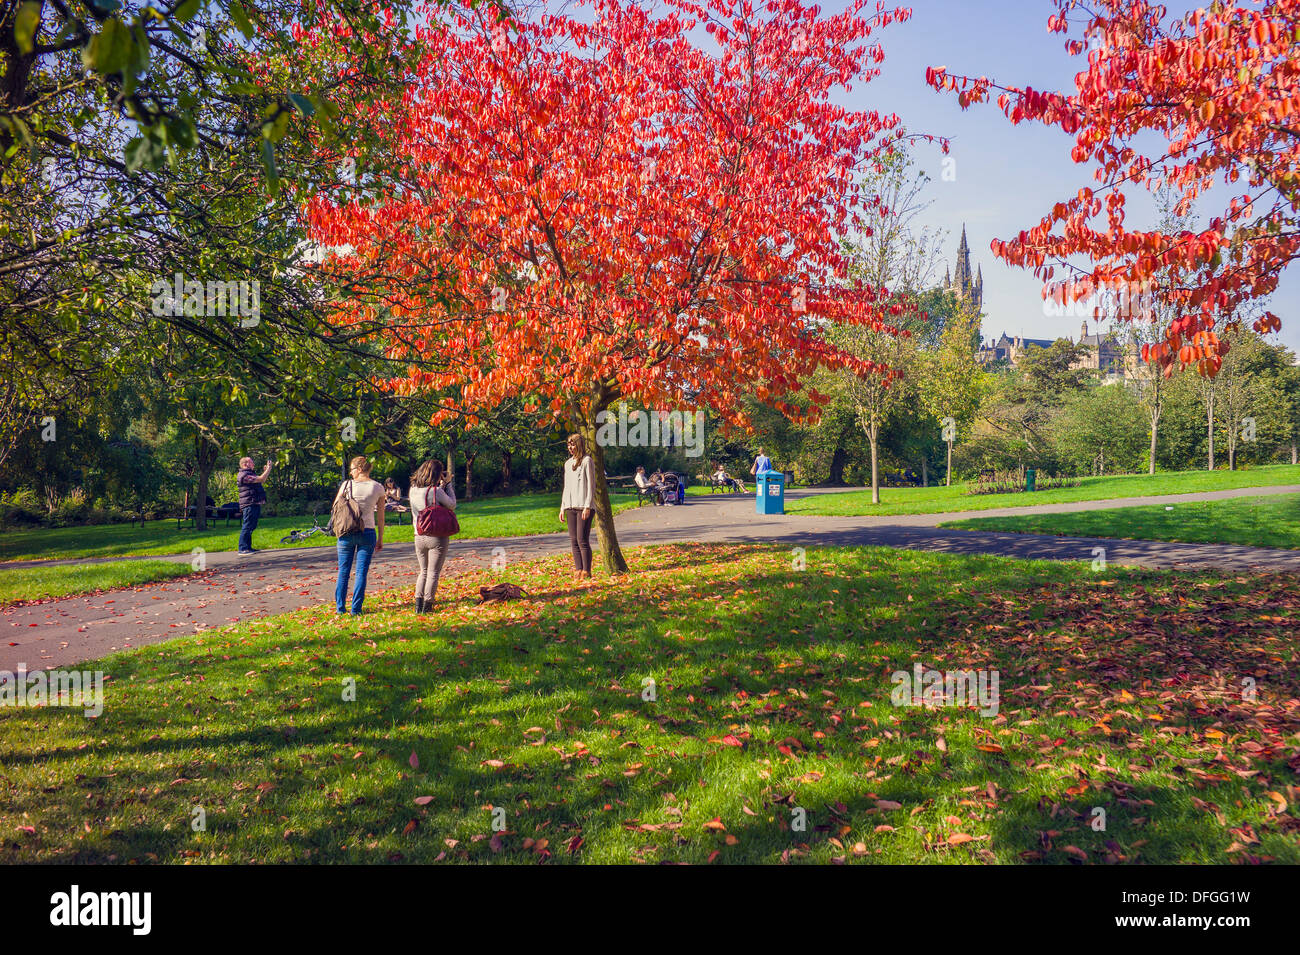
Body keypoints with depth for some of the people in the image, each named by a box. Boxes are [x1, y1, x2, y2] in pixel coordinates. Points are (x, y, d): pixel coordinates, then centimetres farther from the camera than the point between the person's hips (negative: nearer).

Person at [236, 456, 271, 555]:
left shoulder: (250, 473, 21)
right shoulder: (243, 475, -13)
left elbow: (262, 481, 30)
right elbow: (260, 479, -21)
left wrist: (265, 471, 19)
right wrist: (268, 469, -10)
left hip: (255, 504, 11)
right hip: (249, 504, -11)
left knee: (251, 527, 14)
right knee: (247, 526, -10)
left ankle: (248, 547, 20)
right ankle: (243, 549, -10)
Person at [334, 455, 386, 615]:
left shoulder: (347, 484, -4)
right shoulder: (378, 488, 0)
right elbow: (380, 516, 5)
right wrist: (380, 539, 11)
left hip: (347, 532, 0)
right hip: (368, 533, 0)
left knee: (343, 571, 11)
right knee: (361, 572, 5)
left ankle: (340, 607, 15)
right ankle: (356, 608, 4)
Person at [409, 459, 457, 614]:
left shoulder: (413, 489, 1)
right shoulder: (436, 491, -16)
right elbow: (452, 505, -2)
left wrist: (442, 485, 13)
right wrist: (448, 484, 4)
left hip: (419, 536, 5)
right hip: (437, 537, -5)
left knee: (423, 571, 19)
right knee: (433, 573, 5)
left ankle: (418, 604, 14)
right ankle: (427, 606, 6)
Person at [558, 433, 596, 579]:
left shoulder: (587, 461, -3)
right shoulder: (568, 463, 18)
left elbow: (591, 485, -6)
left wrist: (587, 507, -13)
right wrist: (562, 508, 17)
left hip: (584, 507, -7)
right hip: (571, 507, 7)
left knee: (582, 540, -10)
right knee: (574, 541, 4)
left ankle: (587, 572, -5)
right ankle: (579, 571, 7)